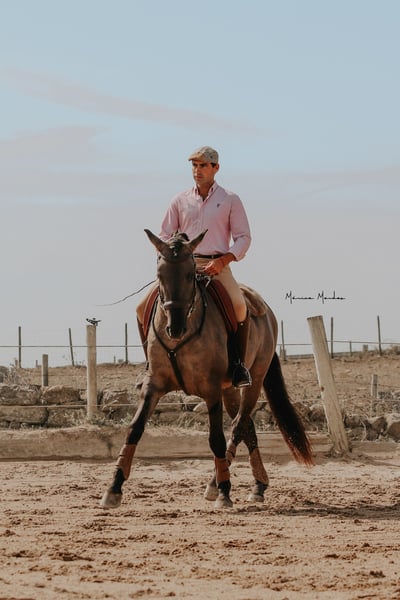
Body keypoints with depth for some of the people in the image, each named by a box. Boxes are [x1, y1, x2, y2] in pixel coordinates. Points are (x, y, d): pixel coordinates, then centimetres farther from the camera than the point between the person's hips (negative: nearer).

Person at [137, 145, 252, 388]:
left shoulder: (230, 200, 6)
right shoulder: (180, 201, 13)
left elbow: (243, 238, 3)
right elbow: (166, 236, 16)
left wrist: (222, 260, -13)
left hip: (217, 265, -3)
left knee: (239, 306, -32)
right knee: (144, 308, -9)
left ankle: (240, 363, -19)